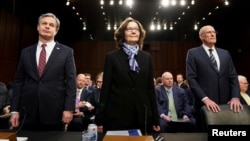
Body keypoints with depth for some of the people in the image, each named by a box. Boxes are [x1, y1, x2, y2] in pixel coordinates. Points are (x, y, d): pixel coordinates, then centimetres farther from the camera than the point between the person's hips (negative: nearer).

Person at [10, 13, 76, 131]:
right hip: (28, 113, 3)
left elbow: (71, 81, -4)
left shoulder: (66, 52, 1)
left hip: (54, 113, -2)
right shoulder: (26, 52, 10)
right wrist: (14, 110, 4)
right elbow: (18, 81, 9)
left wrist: (69, 108, -10)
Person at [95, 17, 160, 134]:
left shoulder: (146, 57, 9)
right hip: (117, 116, -2)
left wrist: (155, 119, 6)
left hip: (142, 117, 3)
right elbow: (105, 87, -2)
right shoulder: (112, 57, 1)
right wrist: (100, 119, -4)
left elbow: (150, 88, 7)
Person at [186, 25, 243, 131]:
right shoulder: (193, 53, -1)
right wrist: (205, 99, -18)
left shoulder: (225, 53, 14)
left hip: (226, 104, 4)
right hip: (205, 104, -4)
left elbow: (233, 77, 9)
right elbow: (191, 78, -10)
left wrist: (235, 97, -7)